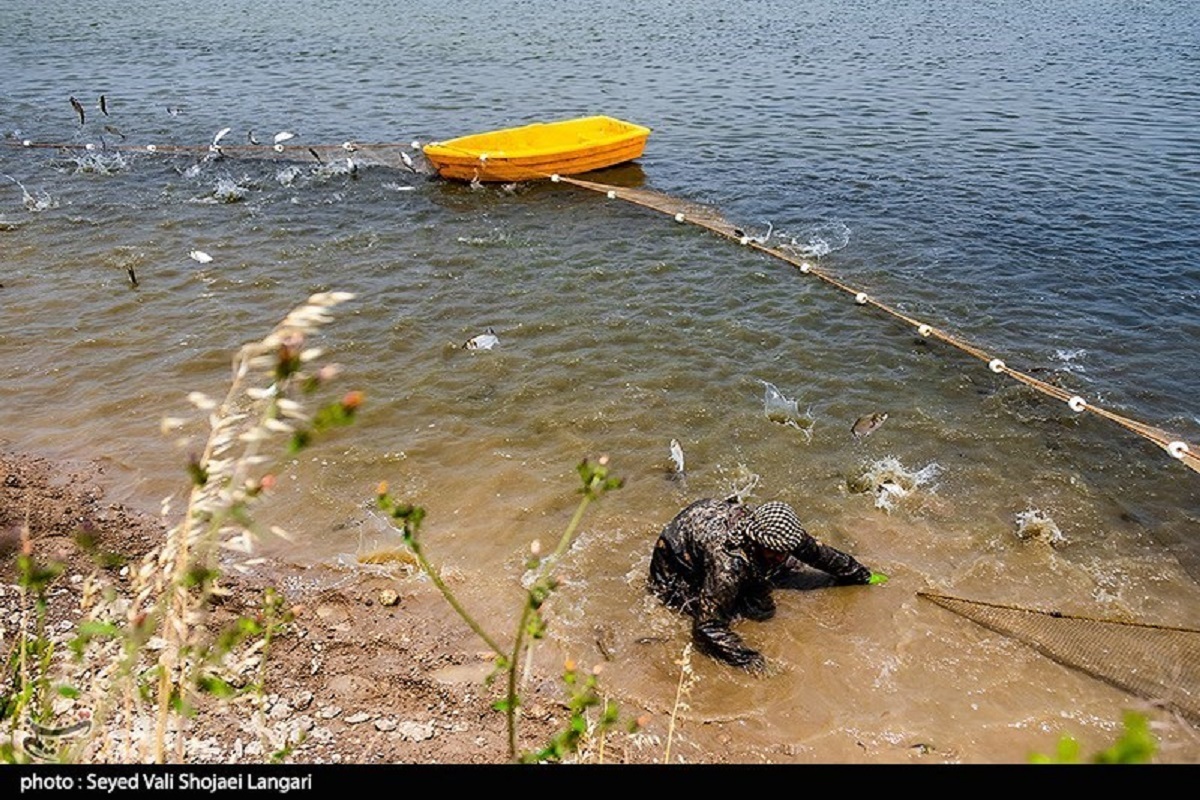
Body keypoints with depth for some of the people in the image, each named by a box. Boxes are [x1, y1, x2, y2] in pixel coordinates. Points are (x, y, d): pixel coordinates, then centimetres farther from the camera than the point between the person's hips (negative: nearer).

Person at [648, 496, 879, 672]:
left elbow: (821, 553, -5)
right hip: (676, 570, -6)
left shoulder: (782, 534, -24)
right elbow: (708, 627, -39)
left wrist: (863, 576, 7)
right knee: (760, 609, -18)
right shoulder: (728, 564, -45)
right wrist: (748, 659, -42)